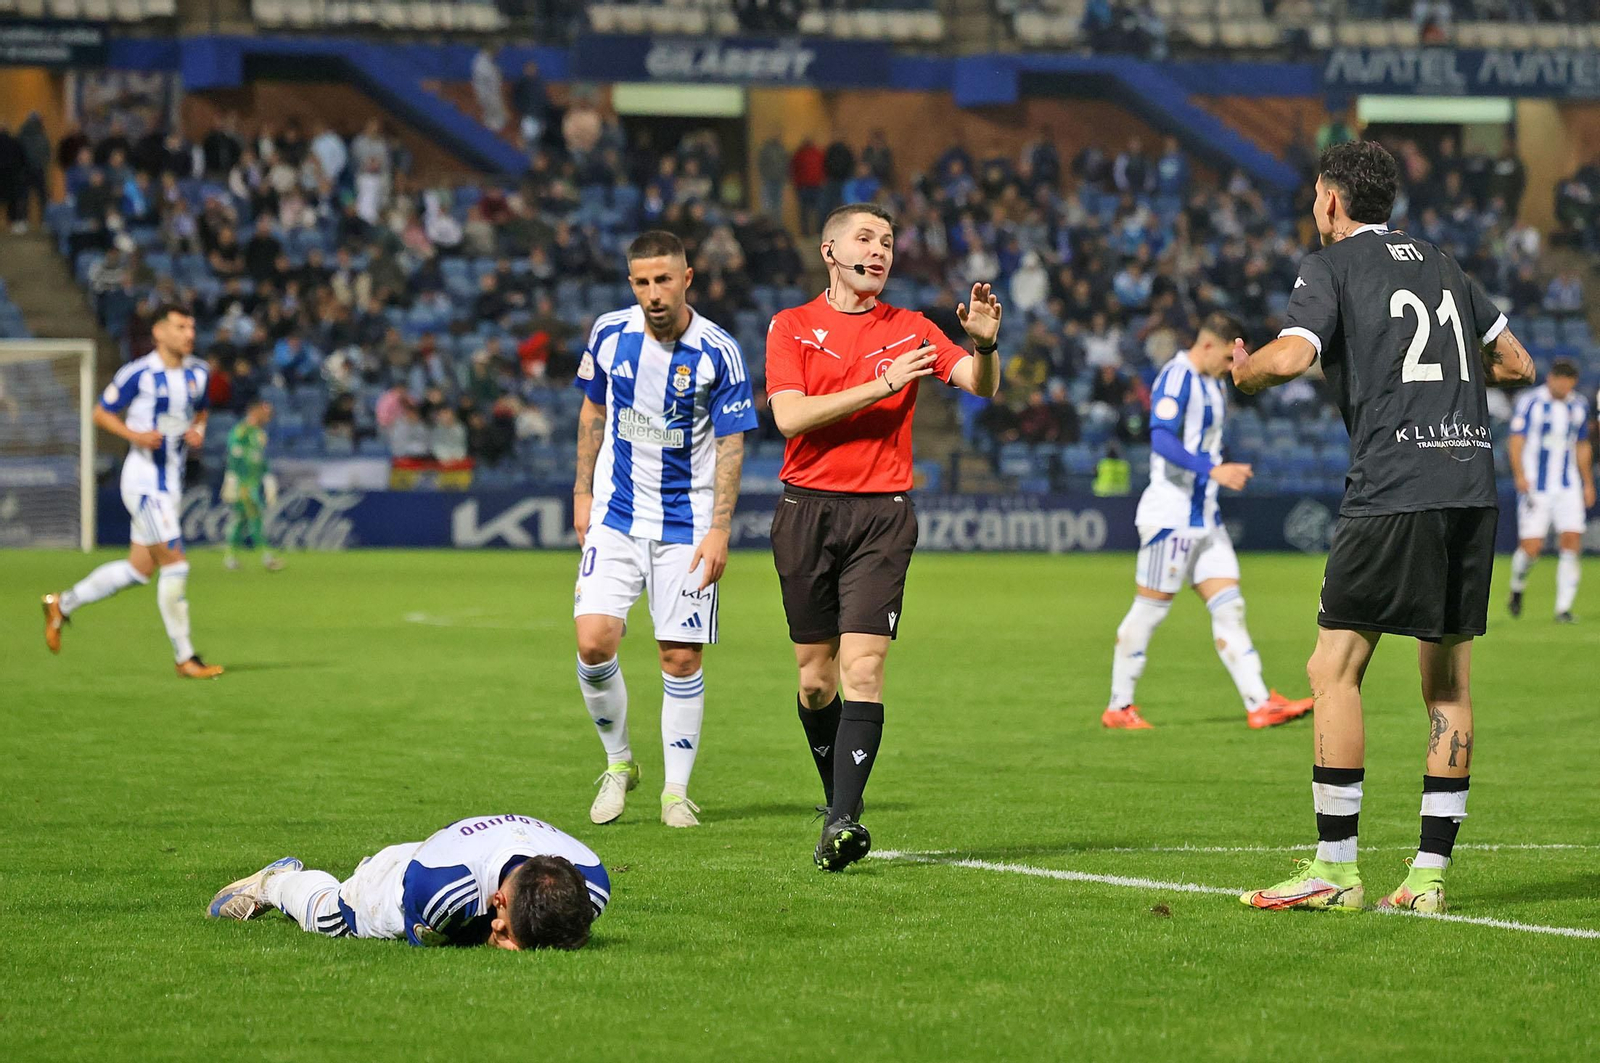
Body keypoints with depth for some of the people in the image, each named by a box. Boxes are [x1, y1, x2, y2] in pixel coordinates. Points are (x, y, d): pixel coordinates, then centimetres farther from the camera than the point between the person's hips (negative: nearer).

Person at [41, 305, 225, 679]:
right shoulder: (138, 374, -13)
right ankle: (185, 658, -3)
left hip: (173, 480, 8)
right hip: (144, 478, -8)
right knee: (174, 563, -11)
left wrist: (198, 430, 1)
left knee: (139, 569, 13)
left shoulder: (197, 373, 6)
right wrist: (134, 434, -20)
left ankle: (62, 605, 31)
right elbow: (101, 412, -4)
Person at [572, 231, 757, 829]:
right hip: (615, 517, 2)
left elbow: (730, 444, -6)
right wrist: (583, 493, 12)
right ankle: (618, 763, 9)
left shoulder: (718, 353, -10)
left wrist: (720, 529, -13)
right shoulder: (610, 334, -1)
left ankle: (676, 790, 11)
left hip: (686, 523, -2)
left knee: (681, 656, -2)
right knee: (594, 640, -12)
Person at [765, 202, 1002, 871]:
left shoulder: (910, 330, 9)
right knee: (816, 676, 5)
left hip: (882, 515, -1)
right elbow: (790, 416, -8)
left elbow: (982, 388, 1)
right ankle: (839, 797, 25)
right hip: (808, 510, 1)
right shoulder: (792, 326, 5)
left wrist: (985, 344, -21)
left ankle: (842, 822, -19)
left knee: (863, 668, -14)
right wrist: (883, 385, -15)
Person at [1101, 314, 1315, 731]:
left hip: (1205, 516, 9)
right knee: (1151, 607, -2)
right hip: (1170, 513, -9)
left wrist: (1230, 472, 12)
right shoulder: (1176, 377, -14)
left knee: (1229, 607, 3)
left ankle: (1259, 704, -1)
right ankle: (1118, 708, 7)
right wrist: (1214, 470, -32)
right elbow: (1162, 439, -26)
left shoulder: (1213, 384, 16)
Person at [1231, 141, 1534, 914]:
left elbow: (1289, 357, -14)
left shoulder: (1332, 265, 2)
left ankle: (1335, 871, -4)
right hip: (1472, 481, 6)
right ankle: (1430, 874, 8)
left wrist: (1241, 372, 7)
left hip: (1393, 491, -6)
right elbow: (1516, 364, 24)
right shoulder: (1441, 266, 20)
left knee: (1334, 671, -1)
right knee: (1447, 681, 10)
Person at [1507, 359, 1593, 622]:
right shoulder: (1529, 401, -5)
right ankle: (1517, 587, 21)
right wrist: (1520, 475, -21)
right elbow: (1516, 440, -8)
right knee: (1531, 546, -9)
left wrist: (1588, 483, 19)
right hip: (1535, 487, -4)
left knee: (1572, 541, -10)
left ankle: (1563, 608, -4)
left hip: (1568, 487, 4)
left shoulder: (1579, 405, 10)